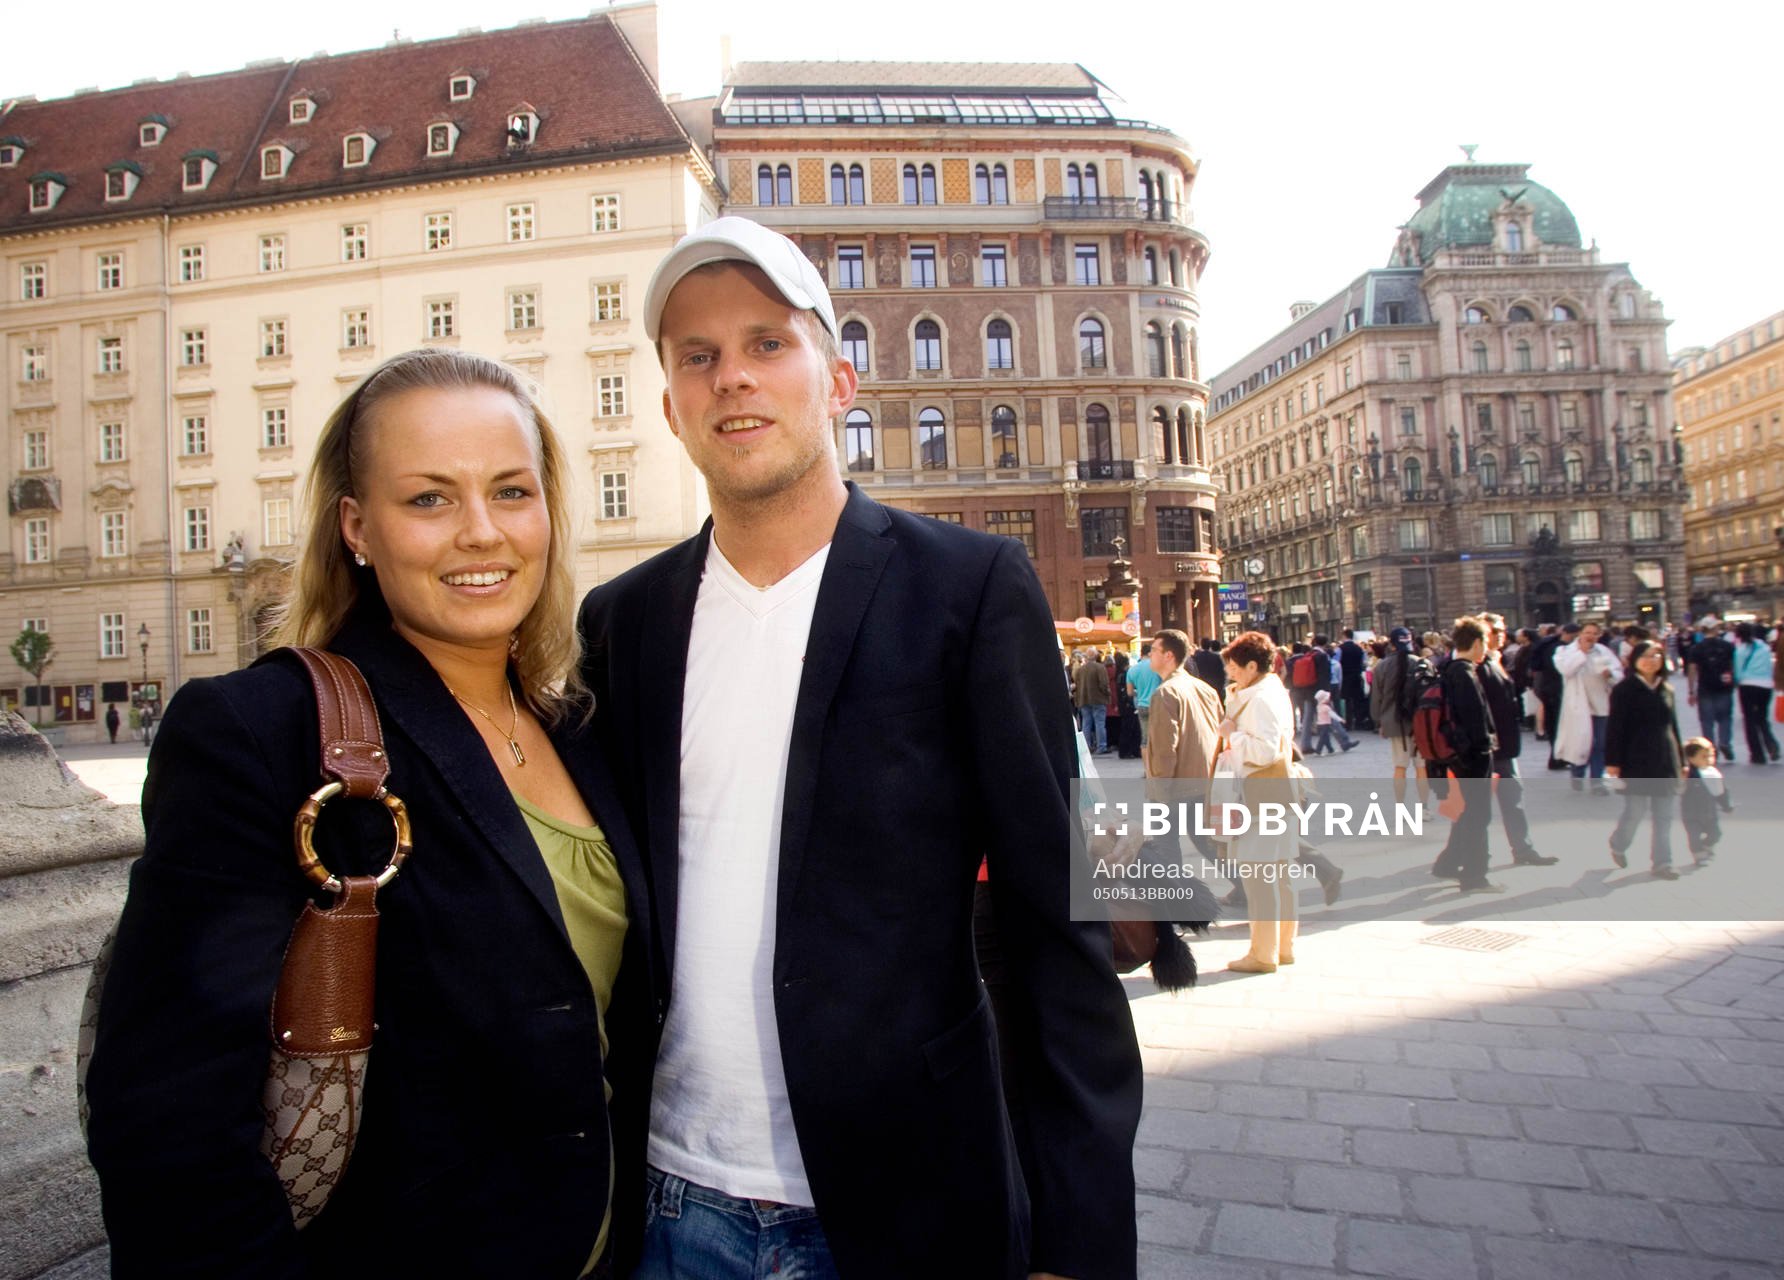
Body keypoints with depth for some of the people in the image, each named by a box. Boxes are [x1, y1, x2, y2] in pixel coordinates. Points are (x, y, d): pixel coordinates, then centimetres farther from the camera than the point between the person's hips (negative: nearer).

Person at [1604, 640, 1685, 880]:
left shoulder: (1666, 690, 11)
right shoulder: (1624, 689, -5)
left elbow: (1673, 726, 16)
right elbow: (1615, 727, -8)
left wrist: (1681, 760, 15)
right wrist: (1612, 761, -12)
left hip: (1665, 761, 5)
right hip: (1637, 762, -5)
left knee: (1664, 816, 6)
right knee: (1635, 810, -1)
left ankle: (1662, 863, 13)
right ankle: (1618, 846, 25)